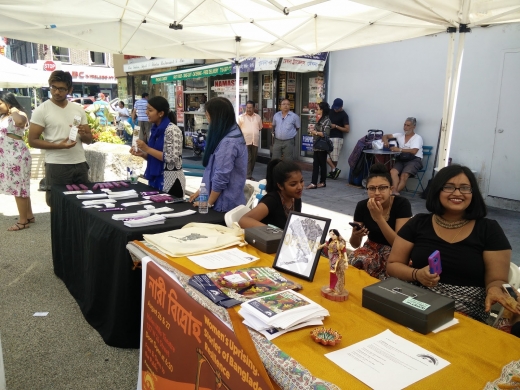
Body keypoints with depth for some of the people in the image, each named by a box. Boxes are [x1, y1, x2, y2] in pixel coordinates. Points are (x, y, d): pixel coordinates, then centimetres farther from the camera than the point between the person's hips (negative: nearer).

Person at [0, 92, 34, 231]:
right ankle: (29, 215, 22)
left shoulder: (19, 115, -12)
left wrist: (14, 110, -17)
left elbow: (20, 121, -36)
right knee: (20, 186, 13)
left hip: (17, 155, -9)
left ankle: (23, 221, 2)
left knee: (18, 187, -5)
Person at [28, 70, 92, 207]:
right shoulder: (41, 110, -4)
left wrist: (83, 134, -10)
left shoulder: (79, 109, 9)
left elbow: (89, 139, 13)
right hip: (56, 166, -4)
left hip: (80, 164, 4)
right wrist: (58, 145, -20)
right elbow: (32, 140, -6)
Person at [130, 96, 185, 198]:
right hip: (155, 179, 8)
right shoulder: (154, 129, 9)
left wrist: (147, 149, -20)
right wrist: (141, 154, -2)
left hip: (170, 181, -8)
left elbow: (172, 158, -22)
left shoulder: (172, 130, -15)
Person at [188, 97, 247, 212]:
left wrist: (208, 203, -10)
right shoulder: (232, 134, 8)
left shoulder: (228, 142, -24)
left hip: (225, 204, -9)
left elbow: (221, 178, -22)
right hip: (228, 201, 9)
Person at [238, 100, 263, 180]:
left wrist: (253, 133, 8)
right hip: (245, 141, -4)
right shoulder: (241, 117, 0)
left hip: (255, 141, 4)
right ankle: (248, 176, -9)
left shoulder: (258, 117, 11)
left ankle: (249, 175, 21)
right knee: (247, 159, -9)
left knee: (253, 159, 9)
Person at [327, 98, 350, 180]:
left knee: (334, 158, -5)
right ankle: (335, 170, 4)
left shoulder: (344, 115, -7)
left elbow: (347, 129, -10)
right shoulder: (330, 111, 9)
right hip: (328, 137, 6)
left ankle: (332, 172, 11)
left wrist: (336, 126, -16)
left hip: (337, 138, -6)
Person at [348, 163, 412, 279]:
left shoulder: (402, 204, -18)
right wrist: (355, 235, -27)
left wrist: (379, 218, -34)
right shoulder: (362, 206, -10)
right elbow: (355, 244, -3)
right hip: (372, 248, 2)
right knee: (354, 261, -31)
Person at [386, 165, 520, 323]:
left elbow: (497, 280, 2)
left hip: (468, 319, 1)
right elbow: (393, 265, 8)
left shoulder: (489, 230, 5)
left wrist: (495, 291, -21)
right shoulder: (418, 223, 6)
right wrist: (417, 274, -13)